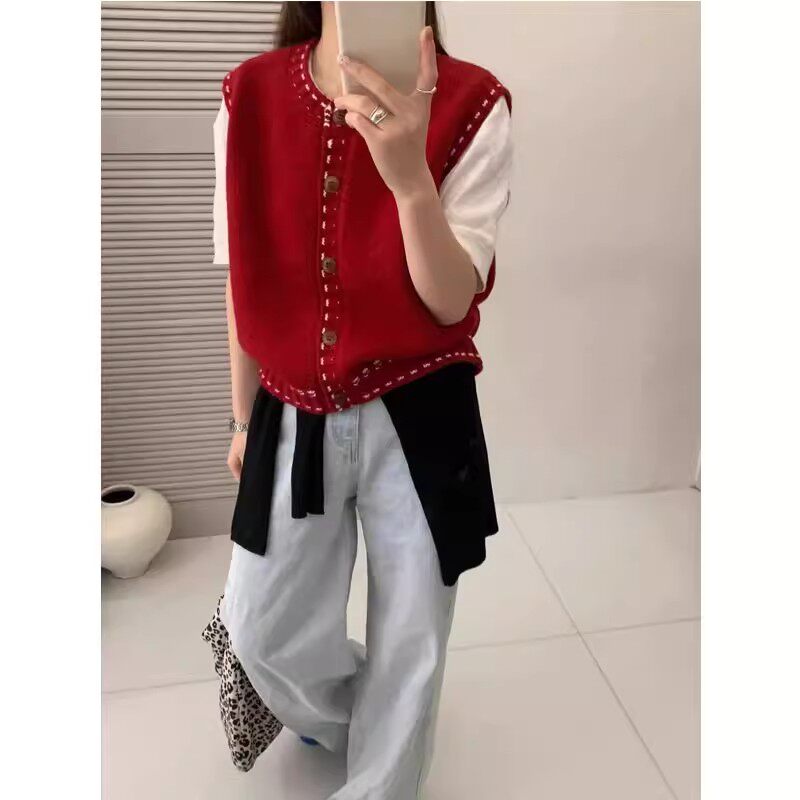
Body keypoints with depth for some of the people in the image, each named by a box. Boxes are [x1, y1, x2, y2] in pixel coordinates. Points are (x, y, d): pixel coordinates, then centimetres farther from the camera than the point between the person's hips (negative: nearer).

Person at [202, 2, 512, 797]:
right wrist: (244, 417, 13)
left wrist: (409, 174, -31)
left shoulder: (470, 105, -10)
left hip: (418, 418, -2)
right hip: (293, 419, 3)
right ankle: (340, 715, 53)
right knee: (262, 632, 16)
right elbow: (246, 277, 6)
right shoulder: (249, 98, -1)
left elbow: (451, 302, -14)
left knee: (408, 639, 14)